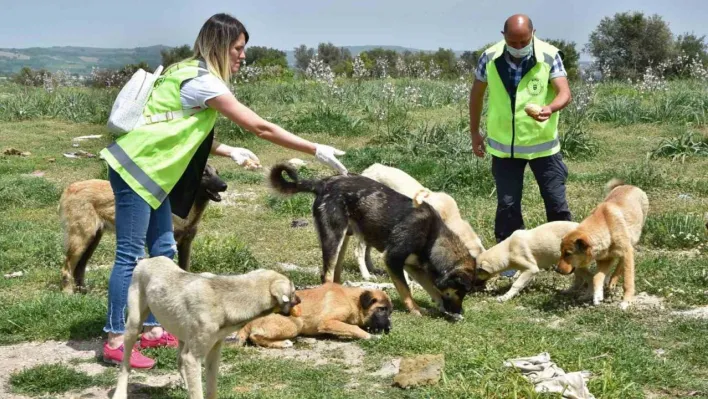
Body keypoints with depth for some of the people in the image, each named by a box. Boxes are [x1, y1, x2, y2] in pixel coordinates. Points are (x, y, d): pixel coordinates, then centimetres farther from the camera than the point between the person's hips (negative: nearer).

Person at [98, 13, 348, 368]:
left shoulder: (191, 73, 12)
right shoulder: (202, 81, -18)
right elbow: (261, 128, -18)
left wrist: (231, 152, 8)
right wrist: (316, 151, -14)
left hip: (147, 169, 10)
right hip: (134, 168, -10)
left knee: (162, 250, 12)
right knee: (130, 256, -7)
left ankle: (152, 330, 19)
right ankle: (115, 342, -3)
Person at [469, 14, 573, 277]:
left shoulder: (549, 56, -14)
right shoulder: (490, 58, -8)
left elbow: (564, 93, -20)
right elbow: (476, 93, 6)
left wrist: (550, 108, -43)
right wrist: (474, 132, 10)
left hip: (543, 143, -1)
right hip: (504, 146, 1)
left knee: (556, 202, 5)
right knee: (507, 204, 5)